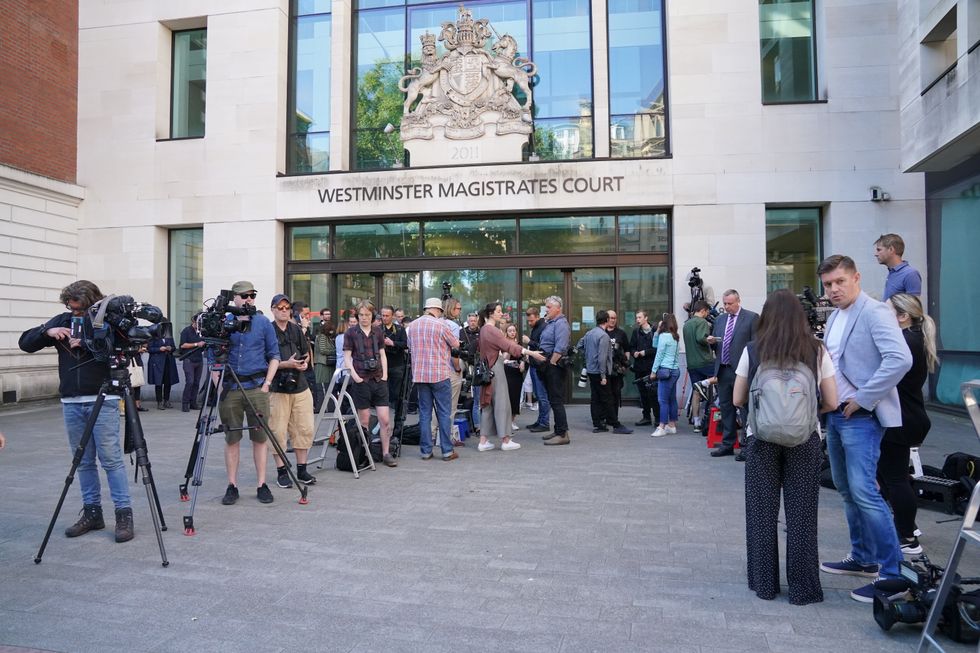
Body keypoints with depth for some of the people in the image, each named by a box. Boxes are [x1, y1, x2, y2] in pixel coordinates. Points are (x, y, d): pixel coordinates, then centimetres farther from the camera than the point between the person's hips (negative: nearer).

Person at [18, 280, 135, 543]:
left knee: (111, 458, -6)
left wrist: (86, 343, -20)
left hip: (102, 401, -5)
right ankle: (92, 512, 19)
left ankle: (124, 513, -1)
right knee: (83, 461, 10)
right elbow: (25, 342, 10)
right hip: (71, 402, 5)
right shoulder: (62, 321, 10)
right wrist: (47, 332, -8)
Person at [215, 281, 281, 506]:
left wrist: (267, 383, -3)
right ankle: (232, 486, 15)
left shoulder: (263, 323, 4)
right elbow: (212, 357, 9)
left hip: (256, 387, 0)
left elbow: (274, 355, 6)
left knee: (260, 437, 3)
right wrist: (218, 384, -1)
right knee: (231, 438, 6)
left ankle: (262, 485, 11)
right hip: (229, 388, 0)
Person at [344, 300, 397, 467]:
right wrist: (355, 376, -10)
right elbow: (347, 357, 1)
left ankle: (385, 453, 9)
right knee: (364, 421, 3)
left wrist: (385, 375, 4)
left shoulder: (378, 331, 11)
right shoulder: (351, 332, 2)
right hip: (361, 381, -3)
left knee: (385, 419, -1)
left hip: (379, 380, 3)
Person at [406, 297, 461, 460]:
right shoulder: (441, 324, -10)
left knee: (424, 413, 9)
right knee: (444, 413, 3)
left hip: (419, 374, 5)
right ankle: (447, 451, 5)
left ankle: (425, 451, 12)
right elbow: (455, 344, 0)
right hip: (440, 374, -4)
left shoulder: (412, 325, 5)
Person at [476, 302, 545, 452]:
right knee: (501, 402, -3)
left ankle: (483, 441, 11)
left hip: (489, 367, 9)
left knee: (488, 403, 10)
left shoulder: (484, 329, 13)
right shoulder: (492, 330, -16)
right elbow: (508, 345, -22)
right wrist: (531, 353, -24)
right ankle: (505, 440, 3)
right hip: (496, 368, -9)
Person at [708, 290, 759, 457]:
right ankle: (727, 444, 17)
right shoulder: (720, 320, 15)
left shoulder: (752, 318, -3)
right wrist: (712, 342, -4)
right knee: (725, 407, 9)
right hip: (723, 370, 6)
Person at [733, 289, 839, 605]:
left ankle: (764, 584, 20)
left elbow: (737, 399, 1)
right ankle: (802, 588, 16)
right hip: (805, 440, 1)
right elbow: (831, 402, 0)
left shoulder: (752, 350, -3)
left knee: (762, 512, 11)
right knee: (801, 514, 9)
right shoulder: (817, 351, -2)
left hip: (762, 438, 0)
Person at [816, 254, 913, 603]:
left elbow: (900, 359, -24)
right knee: (846, 489, 16)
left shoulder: (875, 313, -12)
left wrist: (862, 399, -20)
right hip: (835, 415, 9)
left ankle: (893, 572, 0)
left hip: (861, 417, -9)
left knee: (863, 491, -11)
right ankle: (863, 558, 30)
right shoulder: (834, 317, 14)